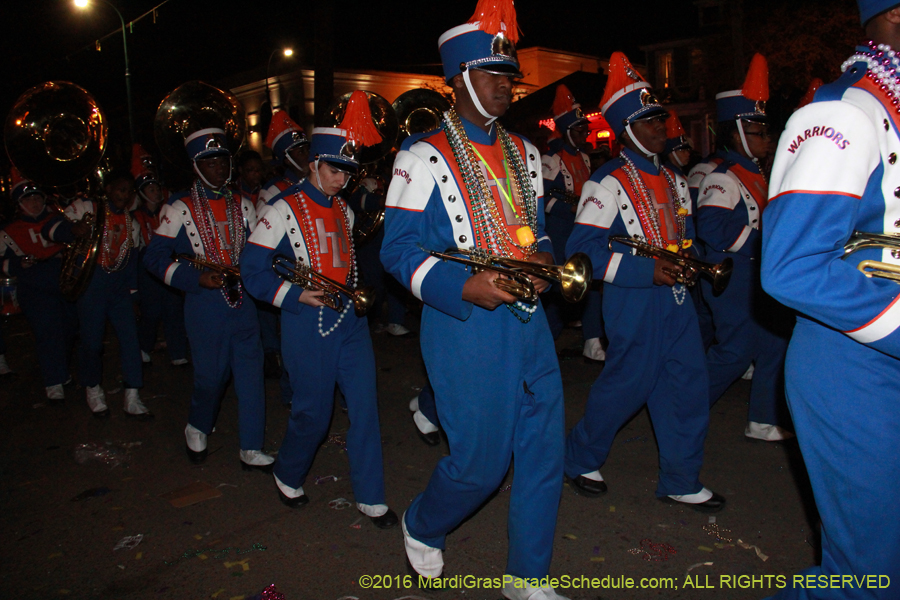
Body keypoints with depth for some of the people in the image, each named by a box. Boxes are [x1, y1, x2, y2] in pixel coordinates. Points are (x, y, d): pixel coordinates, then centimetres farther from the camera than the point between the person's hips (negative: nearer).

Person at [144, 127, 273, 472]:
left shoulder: (242, 206, 12)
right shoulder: (180, 209, -1)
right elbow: (155, 257, -4)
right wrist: (197, 278, -16)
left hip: (243, 301, 4)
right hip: (204, 305, -3)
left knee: (251, 374, 1)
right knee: (211, 376, 5)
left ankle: (251, 450, 10)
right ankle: (197, 430, 35)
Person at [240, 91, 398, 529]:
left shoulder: (344, 211, 14)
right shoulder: (283, 210, -6)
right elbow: (252, 270, -7)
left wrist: (360, 292, 10)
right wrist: (296, 295, -18)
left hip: (350, 321, 6)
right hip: (308, 325, -5)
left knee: (364, 407, 3)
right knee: (313, 414, 6)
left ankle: (370, 498, 15)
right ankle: (288, 476, 36)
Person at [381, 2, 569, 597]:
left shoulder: (523, 152, 14)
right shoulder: (424, 156, -6)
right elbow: (400, 249, -10)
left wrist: (542, 257, -2)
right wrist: (465, 286, -23)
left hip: (528, 320, 7)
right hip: (465, 325, -6)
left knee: (544, 451, 10)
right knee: (480, 461, 1)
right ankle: (422, 528, 35)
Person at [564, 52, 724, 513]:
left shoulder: (673, 180, 14)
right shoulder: (607, 184, -11)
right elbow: (583, 249, -16)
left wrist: (688, 258, 2)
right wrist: (646, 270, -21)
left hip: (675, 297, 8)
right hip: (633, 302, -8)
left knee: (689, 384, 9)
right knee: (628, 384, 1)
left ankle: (681, 482, 24)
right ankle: (580, 458, 25)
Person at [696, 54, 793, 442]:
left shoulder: (756, 176, 17)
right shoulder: (722, 178, -16)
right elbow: (712, 228, -29)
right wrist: (760, 239, -22)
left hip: (757, 275, 10)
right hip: (732, 277, -10)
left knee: (775, 343, 11)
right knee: (735, 351, -5)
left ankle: (764, 422, 22)